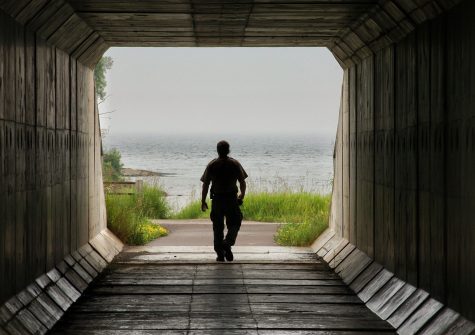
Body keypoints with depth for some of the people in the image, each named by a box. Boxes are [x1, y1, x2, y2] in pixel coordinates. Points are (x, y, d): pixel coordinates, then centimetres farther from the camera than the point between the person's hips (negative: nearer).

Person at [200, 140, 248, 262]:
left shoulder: (211, 165, -2)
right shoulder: (235, 164, -3)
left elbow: (205, 185, -4)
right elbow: (242, 182, 1)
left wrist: (203, 202, 4)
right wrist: (242, 195, 19)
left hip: (216, 200, 1)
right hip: (231, 199, -1)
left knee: (218, 227, 8)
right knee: (234, 224, 12)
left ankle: (220, 254, 8)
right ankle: (227, 244, -13)